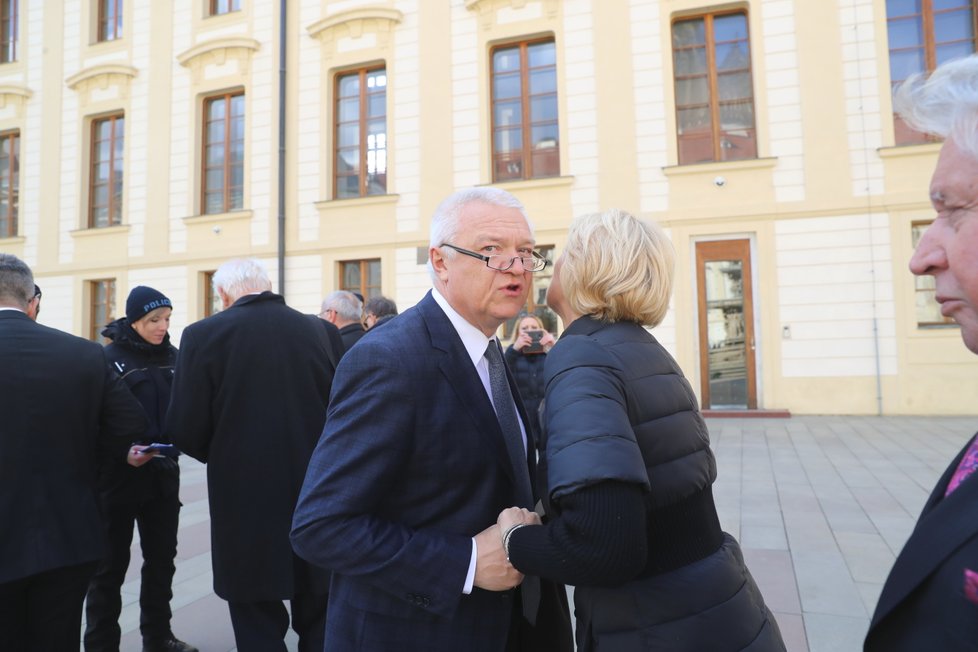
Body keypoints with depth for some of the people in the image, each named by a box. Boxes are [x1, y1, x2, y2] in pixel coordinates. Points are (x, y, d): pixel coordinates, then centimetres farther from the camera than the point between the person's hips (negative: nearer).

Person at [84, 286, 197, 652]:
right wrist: (122, 451, -24)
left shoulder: (173, 356, 5)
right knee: (111, 565, 7)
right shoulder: (108, 358, -10)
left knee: (162, 559, 14)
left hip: (163, 475, 5)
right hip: (118, 477, -5)